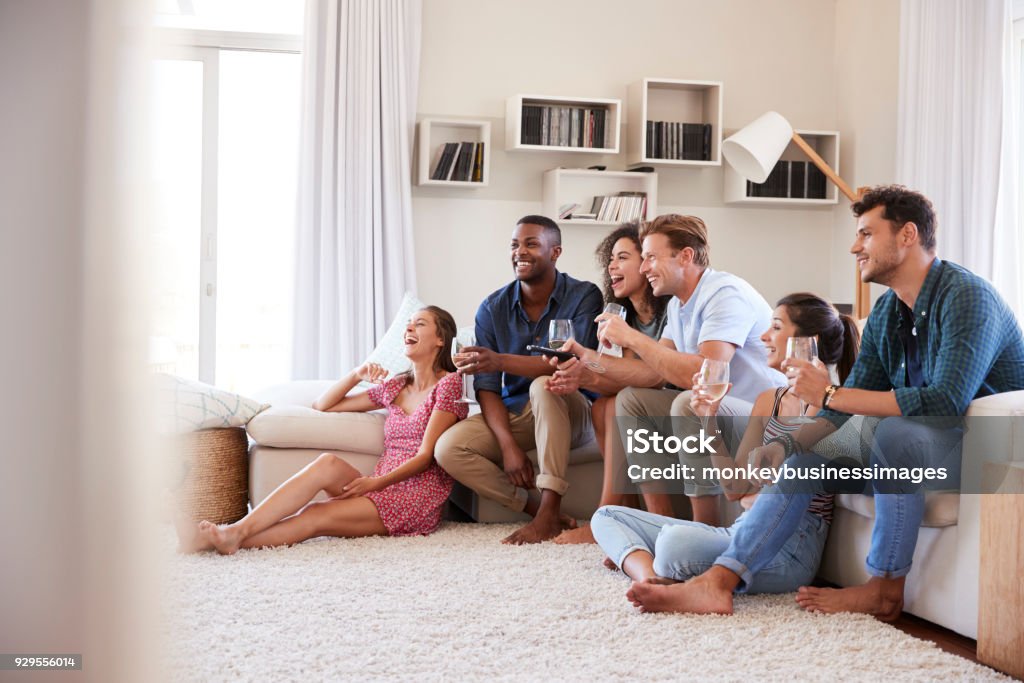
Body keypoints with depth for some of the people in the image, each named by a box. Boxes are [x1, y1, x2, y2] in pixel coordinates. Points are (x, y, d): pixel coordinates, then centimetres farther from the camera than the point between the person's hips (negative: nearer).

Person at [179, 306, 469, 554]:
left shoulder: (448, 383, 2)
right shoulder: (395, 386, 23)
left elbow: (426, 457, -7)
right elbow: (322, 406, 24)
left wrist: (377, 482, -17)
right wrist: (357, 374, 9)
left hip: (418, 497, -5)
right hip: (382, 488, 5)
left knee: (314, 516, -27)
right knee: (328, 462, -27)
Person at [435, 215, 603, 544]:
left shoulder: (583, 295, -11)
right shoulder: (492, 309, -2)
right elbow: (487, 388, -6)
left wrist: (502, 361, -40)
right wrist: (508, 445, -22)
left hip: (571, 412, -4)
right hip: (514, 414, 4)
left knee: (544, 384, -37)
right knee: (448, 449, -20)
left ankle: (549, 509, -34)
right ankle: (541, 511, -18)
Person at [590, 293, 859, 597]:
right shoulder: (768, 400, 16)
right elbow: (735, 487, 12)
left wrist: (755, 500, 4)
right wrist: (711, 422, 3)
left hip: (791, 545, -8)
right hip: (744, 532, 9)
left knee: (676, 541, -38)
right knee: (607, 516, 6)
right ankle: (648, 574, -21)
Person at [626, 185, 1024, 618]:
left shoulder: (965, 296, -19)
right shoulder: (884, 315, 8)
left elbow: (947, 400, -32)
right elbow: (846, 414, 7)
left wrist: (831, 394, -29)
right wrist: (787, 446, -12)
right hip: (911, 450, 8)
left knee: (896, 431, -35)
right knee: (804, 458, -5)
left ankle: (886, 590, -20)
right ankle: (717, 582, -17)